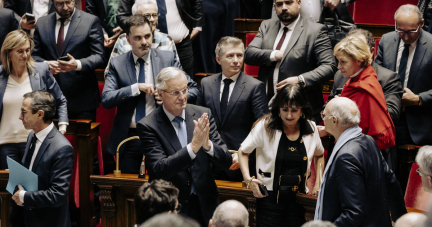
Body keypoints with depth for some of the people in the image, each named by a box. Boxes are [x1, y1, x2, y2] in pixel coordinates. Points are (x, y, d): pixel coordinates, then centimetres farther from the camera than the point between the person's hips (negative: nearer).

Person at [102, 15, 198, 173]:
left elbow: (193, 89, 5)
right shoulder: (117, 64, 3)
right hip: (128, 137, 1)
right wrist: (136, 88, -18)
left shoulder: (168, 59, 3)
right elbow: (106, 100, -9)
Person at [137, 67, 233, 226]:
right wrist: (193, 146, -29)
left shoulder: (203, 115, -2)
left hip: (204, 206, 3)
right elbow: (159, 170, -21)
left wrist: (207, 144, -24)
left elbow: (226, 162, -3)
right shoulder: (148, 126, -11)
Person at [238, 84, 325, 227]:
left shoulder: (311, 128, 3)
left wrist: (318, 183, 11)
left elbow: (319, 155, 22)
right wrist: (248, 179, -10)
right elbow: (243, 152, 3)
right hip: (270, 197, -2)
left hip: (299, 197, 3)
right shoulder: (265, 126, -7)